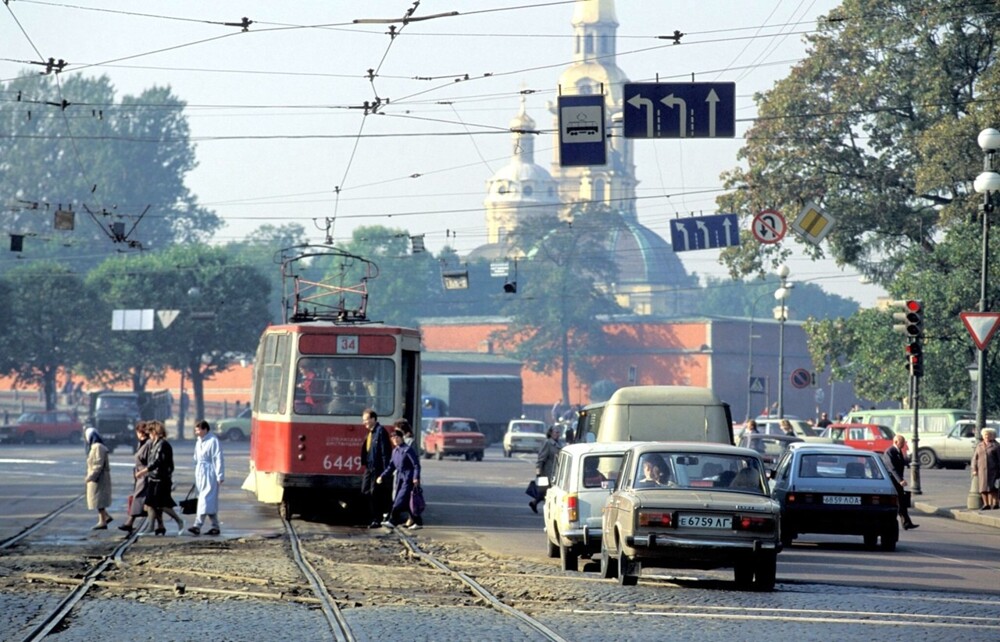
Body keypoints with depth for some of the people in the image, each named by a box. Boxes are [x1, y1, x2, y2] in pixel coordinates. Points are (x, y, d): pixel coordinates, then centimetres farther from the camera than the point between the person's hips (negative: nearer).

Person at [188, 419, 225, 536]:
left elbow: (218, 460, -12)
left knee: (205, 500, -12)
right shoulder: (199, 442, 16)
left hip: (210, 475, -8)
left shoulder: (213, 441, -10)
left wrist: (220, 476, -15)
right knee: (211, 501, 11)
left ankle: (197, 525, -20)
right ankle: (215, 526, 16)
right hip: (200, 474, 8)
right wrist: (196, 476, 18)